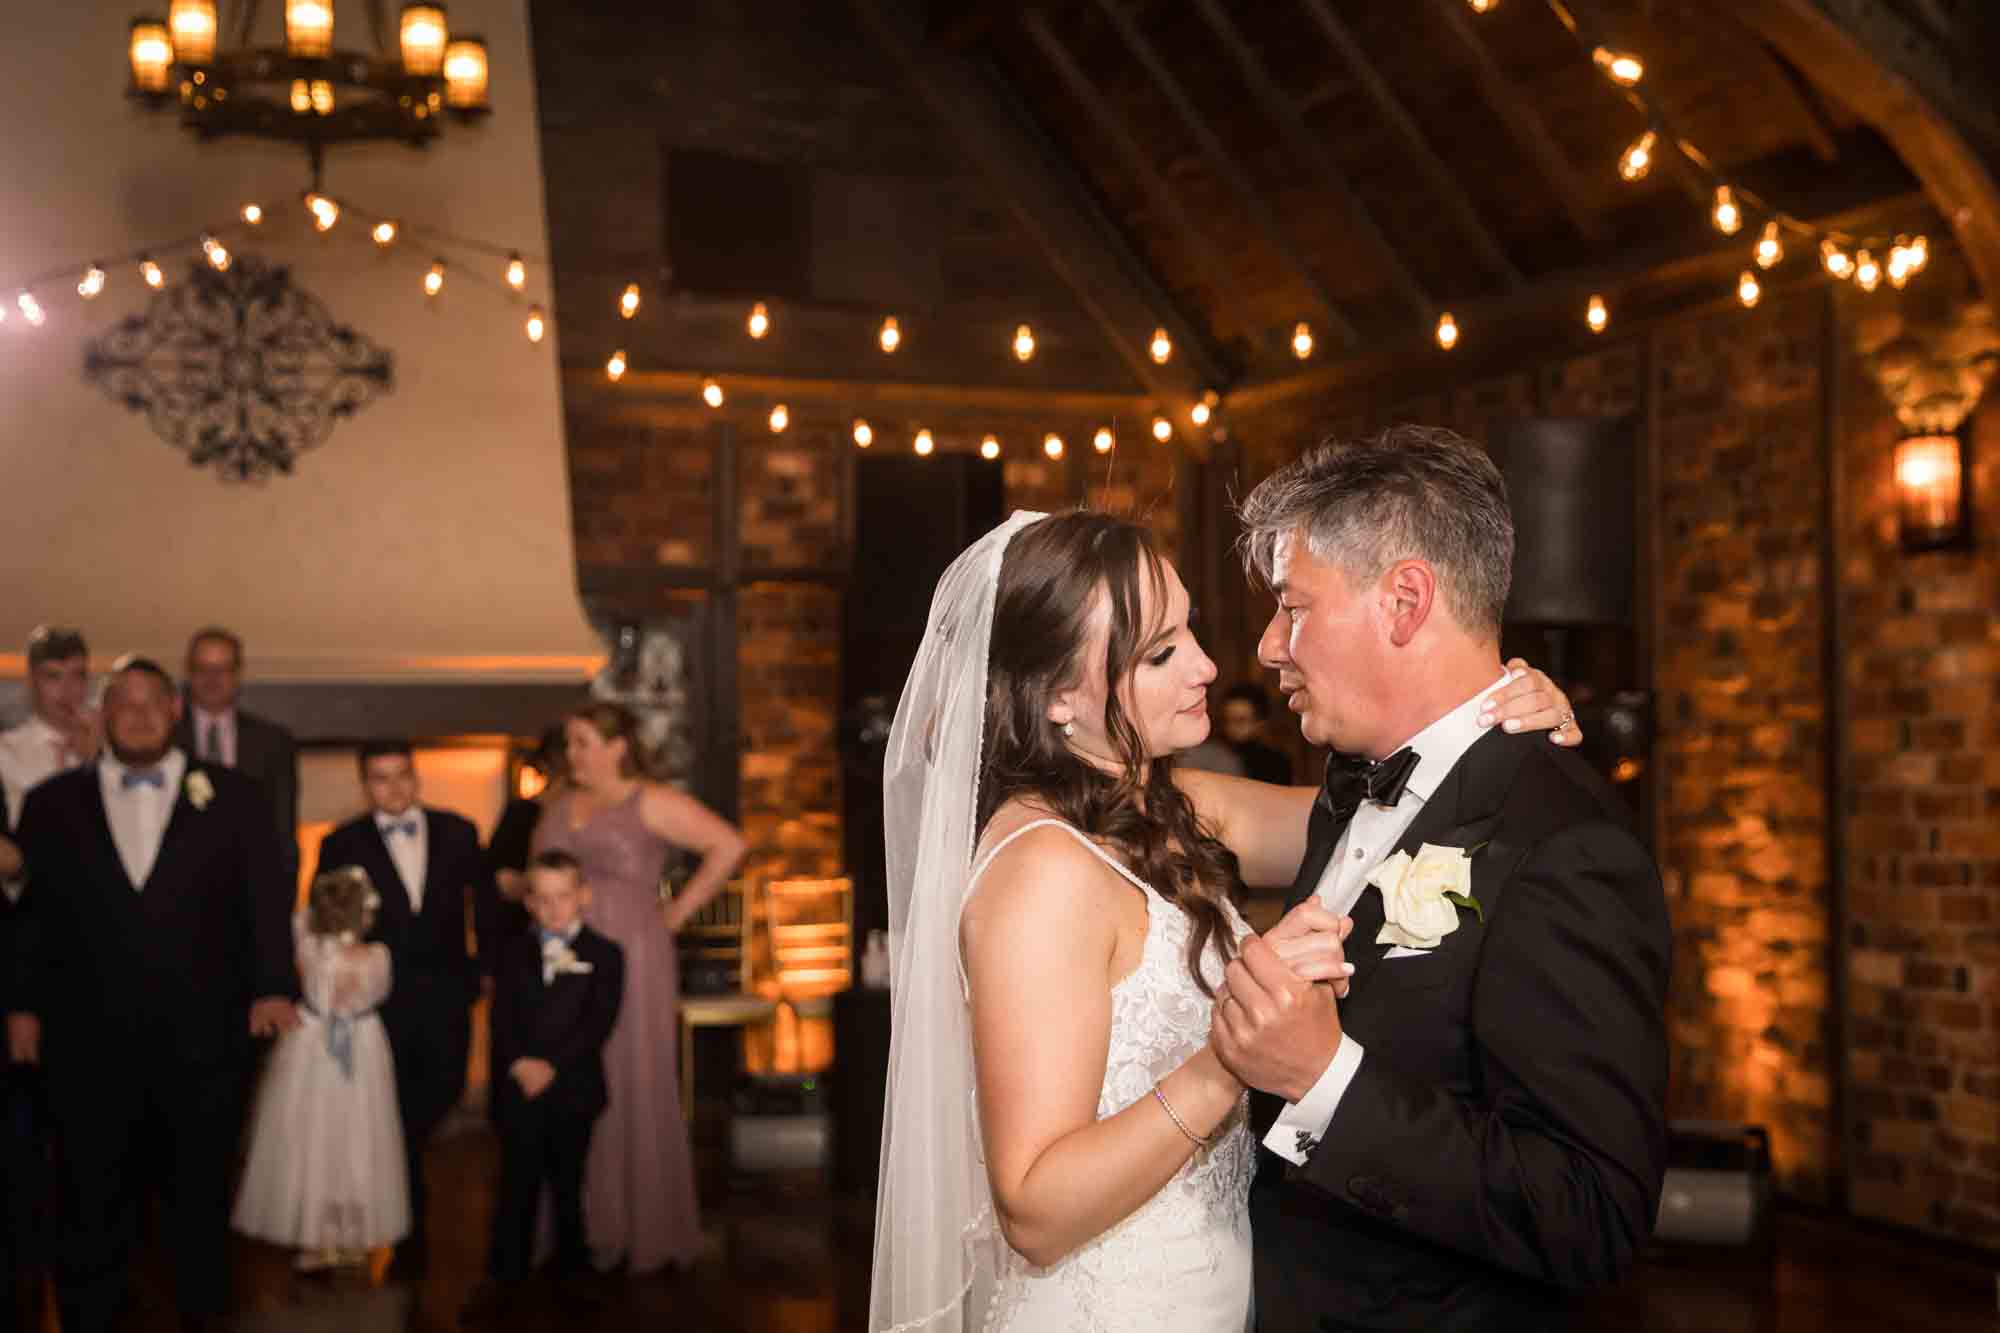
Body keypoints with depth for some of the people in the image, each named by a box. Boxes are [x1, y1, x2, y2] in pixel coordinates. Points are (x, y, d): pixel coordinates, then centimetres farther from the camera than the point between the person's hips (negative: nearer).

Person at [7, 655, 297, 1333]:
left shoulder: (231, 795, 5)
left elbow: (267, 895, 0)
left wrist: (273, 985, -11)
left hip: (204, 1035, 0)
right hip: (90, 1040, 0)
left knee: (202, 1195, 12)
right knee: (92, 1205, 8)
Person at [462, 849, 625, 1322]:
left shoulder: (604, 954, 1)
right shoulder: (513, 953, 10)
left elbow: (599, 1022, -8)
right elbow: (501, 1018, 1)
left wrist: (552, 1065, -16)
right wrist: (519, 1063, -16)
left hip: (573, 1090, -2)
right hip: (518, 1088, 2)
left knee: (568, 1185, 7)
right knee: (516, 1187, 3)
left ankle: (572, 1270, 18)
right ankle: (503, 1275, 7)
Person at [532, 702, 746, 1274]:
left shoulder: (652, 803, -4)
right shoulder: (560, 806, 13)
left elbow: (729, 845, -10)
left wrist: (678, 911, -8)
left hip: (630, 962, -5)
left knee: (635, 1092, 0)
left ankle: (649, 1233, 9)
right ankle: (584, 1229, 13)